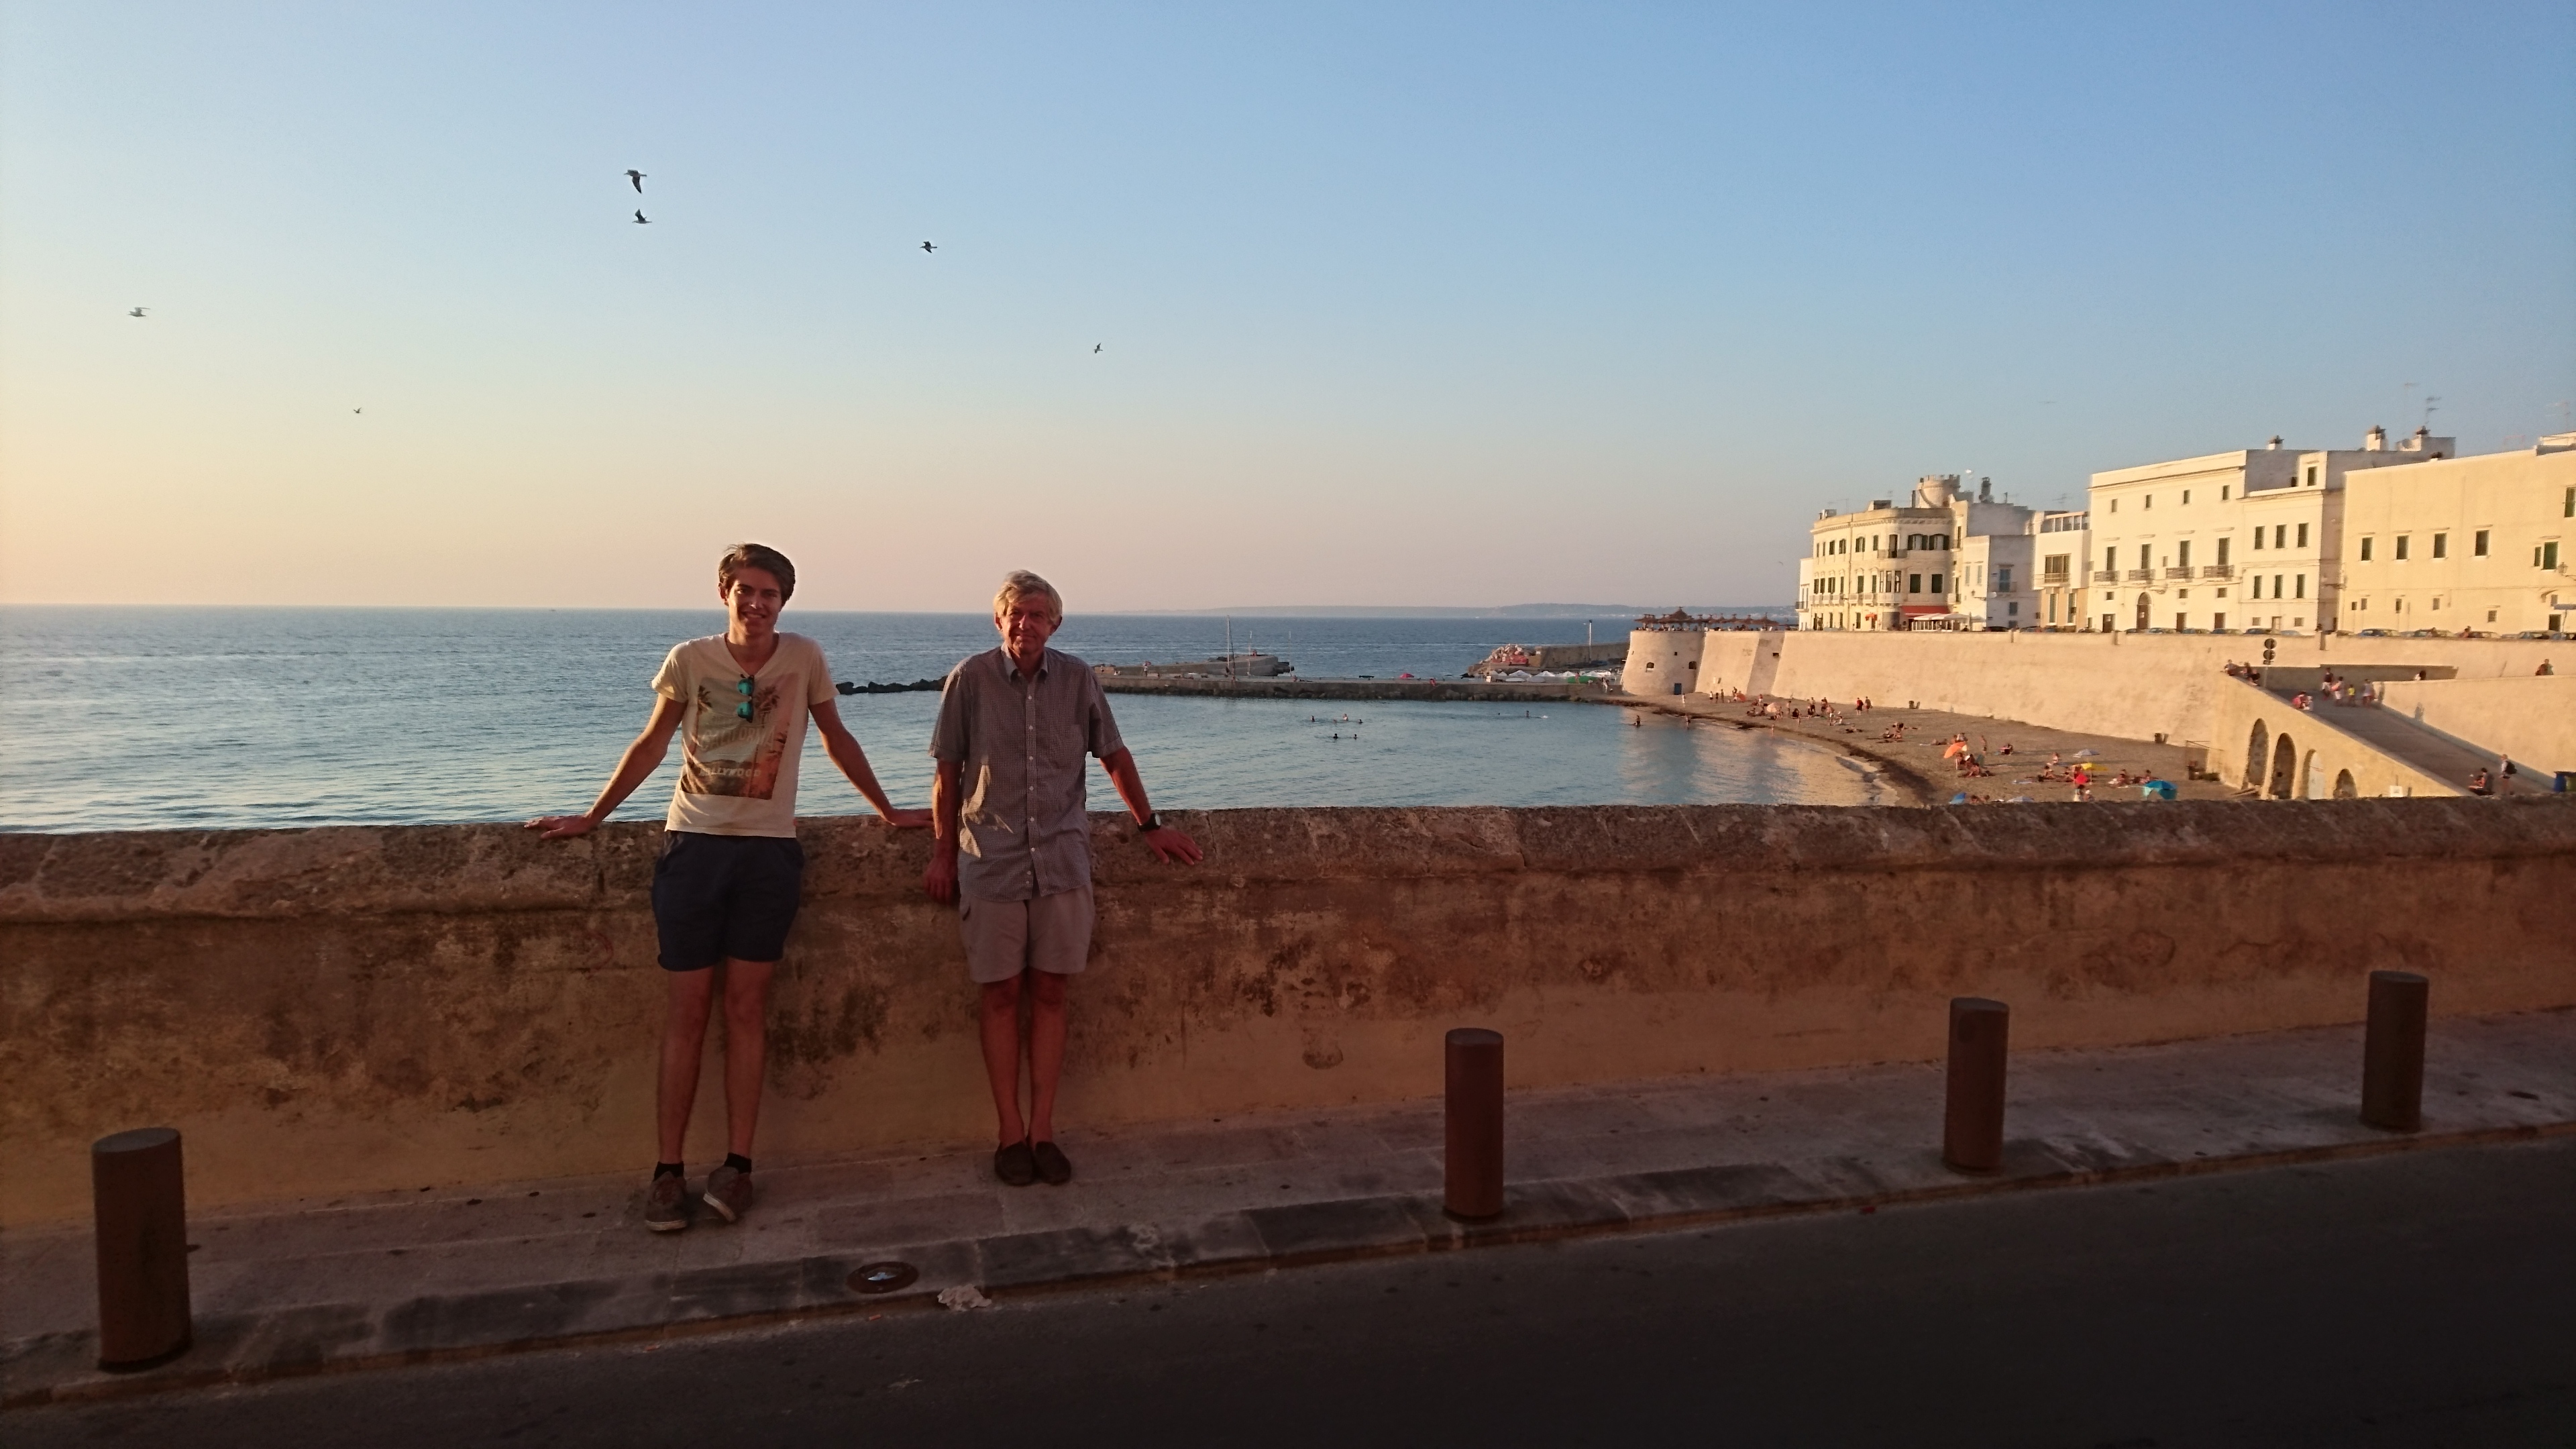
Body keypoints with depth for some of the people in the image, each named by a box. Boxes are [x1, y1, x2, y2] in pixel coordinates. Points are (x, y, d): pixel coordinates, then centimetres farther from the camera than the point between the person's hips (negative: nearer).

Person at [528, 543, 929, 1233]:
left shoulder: (804, 657, 4)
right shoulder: (689, 659, 3)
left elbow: (837, 740, 14)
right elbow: (650, 746, 12)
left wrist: (887, 811, 16)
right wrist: (591, 819, 12)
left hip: (768, 851, 0)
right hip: (693, 845, 0)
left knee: (747, 1009, 2)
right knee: (686, 1014, 1)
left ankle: (737, 1164, 8)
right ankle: (668, 1170, 7)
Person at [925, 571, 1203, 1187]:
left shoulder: (1077, 679, 2)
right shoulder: (970, 678, -2)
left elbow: (1115, 756, 12)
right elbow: (948, 772, 4)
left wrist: (1150, 826, 13)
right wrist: (943, 853, 3)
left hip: (1062, 859, 2)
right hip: (991, 860, -1)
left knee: (1049, 993, 4)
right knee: (1002, 996, 3)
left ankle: (1043, 1130, 12)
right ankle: (1011, 1134, 12)